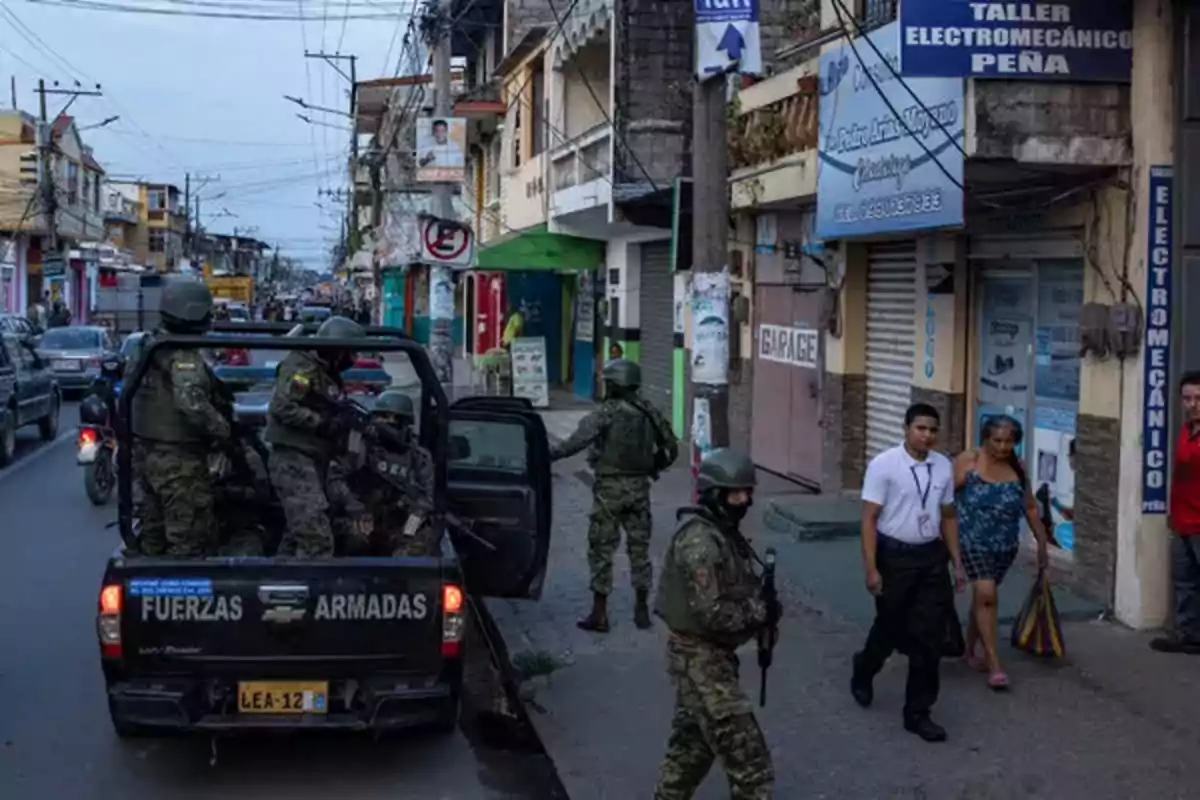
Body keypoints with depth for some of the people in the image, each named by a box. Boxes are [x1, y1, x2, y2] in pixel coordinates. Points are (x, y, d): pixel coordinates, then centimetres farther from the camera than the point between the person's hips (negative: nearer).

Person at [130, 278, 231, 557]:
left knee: (155, 533, 19)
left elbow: (128, 394, 20)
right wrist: (222, 429, -20)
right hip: (179, 459, -10)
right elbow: (192, 404, -32)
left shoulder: (148, 347, 11)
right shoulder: (184, 357, -20)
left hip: (146, 452, 10)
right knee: (189, 539, -4)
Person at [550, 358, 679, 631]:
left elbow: (577, 441, -24)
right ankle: (642, 609, 20)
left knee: (601, 549, 2)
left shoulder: (606, 413, -13)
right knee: (639, 547, 14)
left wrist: (546, 455, -21)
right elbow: (671, 448, 10)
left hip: (610, 487, -5)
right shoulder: (649, 413, 5)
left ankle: (599, 614, 3)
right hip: (639, 487, 5)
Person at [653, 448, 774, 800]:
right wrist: (760, 612, -14)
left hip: (707, 655, 10)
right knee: (746, 753, -7)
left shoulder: (724, 532, 8)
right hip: (701, 658, -10)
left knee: (692, 740, 23)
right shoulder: (700, 542, -23)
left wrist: (761, 606, -1)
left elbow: (736, 590, 19)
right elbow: (711, 614, -27)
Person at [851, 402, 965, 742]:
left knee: (929, 637, 3)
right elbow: (869, 519, -13)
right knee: (890, 628, 13)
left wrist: (957, 562, 10)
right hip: (895, 555, -4)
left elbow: (948, 517, 12)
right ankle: (863, 673, 45)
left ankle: (918, 712, 14)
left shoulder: (943, 466, 3)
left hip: (931, 556, 4)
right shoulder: (884, 465, -13)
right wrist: (871, 568, -17)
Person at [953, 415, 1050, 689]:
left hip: (1005, 545, 5)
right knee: (986, 594, -14)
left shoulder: (1018, 468, 4)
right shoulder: (968, 461, -10)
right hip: (973, 541, -5)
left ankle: (970, 651, 34)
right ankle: (994, 664, -9)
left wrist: (1042, 543, 13)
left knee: (981, 596, 16)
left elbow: (1030, 508, 13)